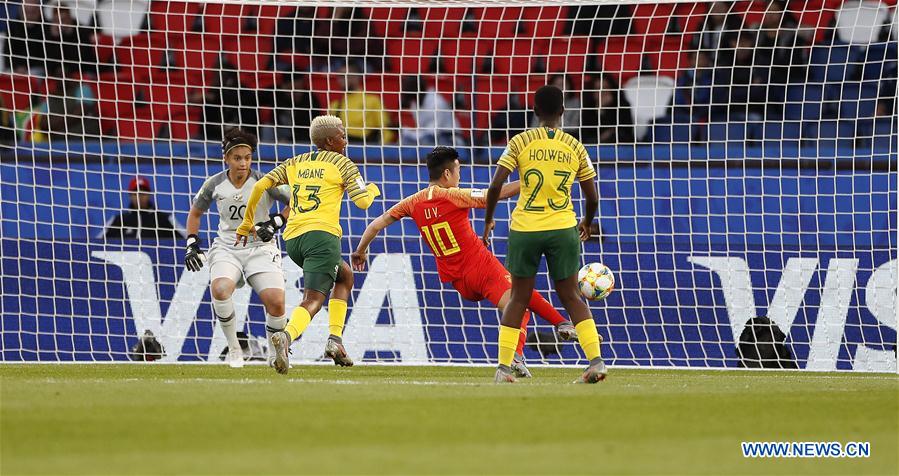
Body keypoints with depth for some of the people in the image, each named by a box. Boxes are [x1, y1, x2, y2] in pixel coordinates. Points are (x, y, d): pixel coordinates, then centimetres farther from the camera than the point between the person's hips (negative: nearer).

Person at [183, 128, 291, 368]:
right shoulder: (214, 184, -1)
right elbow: (195, 213, 16)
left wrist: (275, 223, -10)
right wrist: (192, 244, 6)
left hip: (259, 247, -1)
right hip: (226, 248, 1)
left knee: (276, 303, -19)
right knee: (219, 289, -31)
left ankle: (275, 352, 11)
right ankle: (233, 348, -11)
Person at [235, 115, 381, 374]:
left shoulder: (295, 163, 20)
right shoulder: (343, 164, 6)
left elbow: (260, 186, 10)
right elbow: (363, 202, 1)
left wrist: (246, 224, 18)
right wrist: (373, 189, 24)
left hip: (293, 239, 6)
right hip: (322, 234, -6)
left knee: (345, 276, 29)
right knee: (313, 300, -13)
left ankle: (335, 340, 15)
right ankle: (287, 336, -44)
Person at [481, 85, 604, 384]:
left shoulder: (520, 143, -2)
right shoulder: (575, 147, 3)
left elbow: (496, 186, -8)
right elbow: (592, 198, 6)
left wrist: (488, 220, 7)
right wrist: (587, 223, 25)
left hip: (524, 229, -1)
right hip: (563, 230, 1)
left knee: (518, 297, 9)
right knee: (571, 296, 10)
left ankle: (503, 368, 7)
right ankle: (596, 362, -1)